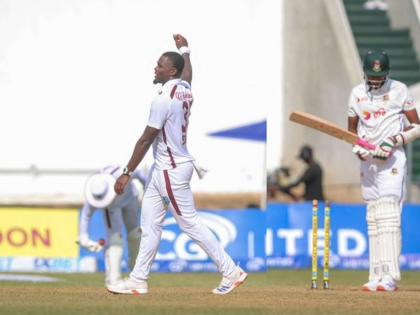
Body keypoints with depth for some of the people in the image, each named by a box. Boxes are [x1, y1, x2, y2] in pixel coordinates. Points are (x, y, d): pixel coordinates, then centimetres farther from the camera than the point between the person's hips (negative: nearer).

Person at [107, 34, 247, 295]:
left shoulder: (164, 99, -20)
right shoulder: (185, 88, 5)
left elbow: (146, 139, -18)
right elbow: (188, 71, 31)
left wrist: (127, 173, -14)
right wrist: (184, 49, 50)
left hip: (171, 170, -10)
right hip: (163, 168, 10)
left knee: (190, 224, -4)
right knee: (150, 224, 10)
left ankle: (232, 272, 1)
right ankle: (138, 281, 12)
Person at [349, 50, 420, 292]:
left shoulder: (399, 90, -3)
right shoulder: (357, 94, 10)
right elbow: (352, 129, 19)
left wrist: (395, 140, -15)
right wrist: (357, 146, -1)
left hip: (393, 160, -5)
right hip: (367, 161, 5)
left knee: (389, 215, -15)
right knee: (373, 219, 6)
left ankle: (390, 276, -21)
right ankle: (376, 276, 8)